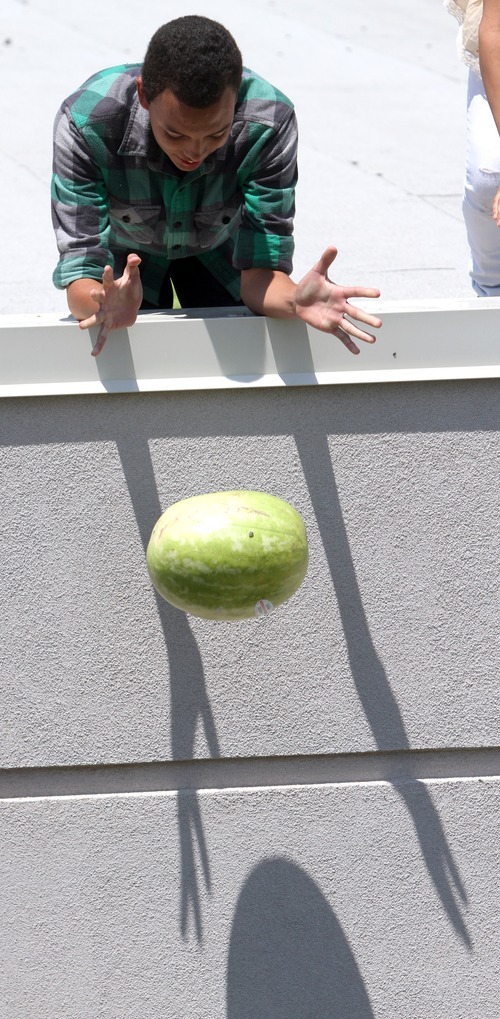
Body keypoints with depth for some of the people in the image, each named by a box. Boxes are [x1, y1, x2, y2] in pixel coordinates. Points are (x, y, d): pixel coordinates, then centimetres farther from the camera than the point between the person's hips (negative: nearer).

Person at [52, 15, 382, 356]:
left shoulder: (270, 123, -35)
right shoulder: (85, 122, -38)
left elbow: (259, 271, -32)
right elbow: (79, 272, -37)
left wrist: (295, 300, -56)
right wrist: (108, 306, -62)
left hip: (217, 248, 1)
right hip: (126, 251, -1)